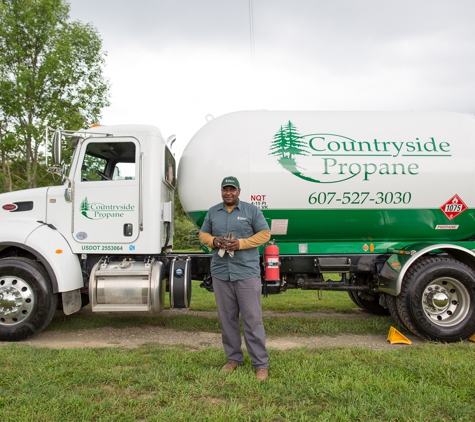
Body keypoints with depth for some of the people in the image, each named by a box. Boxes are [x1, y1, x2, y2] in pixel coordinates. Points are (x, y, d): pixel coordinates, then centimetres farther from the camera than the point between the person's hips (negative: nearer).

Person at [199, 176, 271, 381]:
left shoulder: (251, 210, 2)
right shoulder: (212, 212, 14)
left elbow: (264, 234, 0)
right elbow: (203, 234, 18)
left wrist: (241, 243, -13)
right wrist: (213, 241, -6)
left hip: (247, 273, -4)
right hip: (220, 273, 4)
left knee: (252, 319, -2)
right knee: (227, 318, 10)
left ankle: (261, 364, 7)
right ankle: (233, 358, 25)